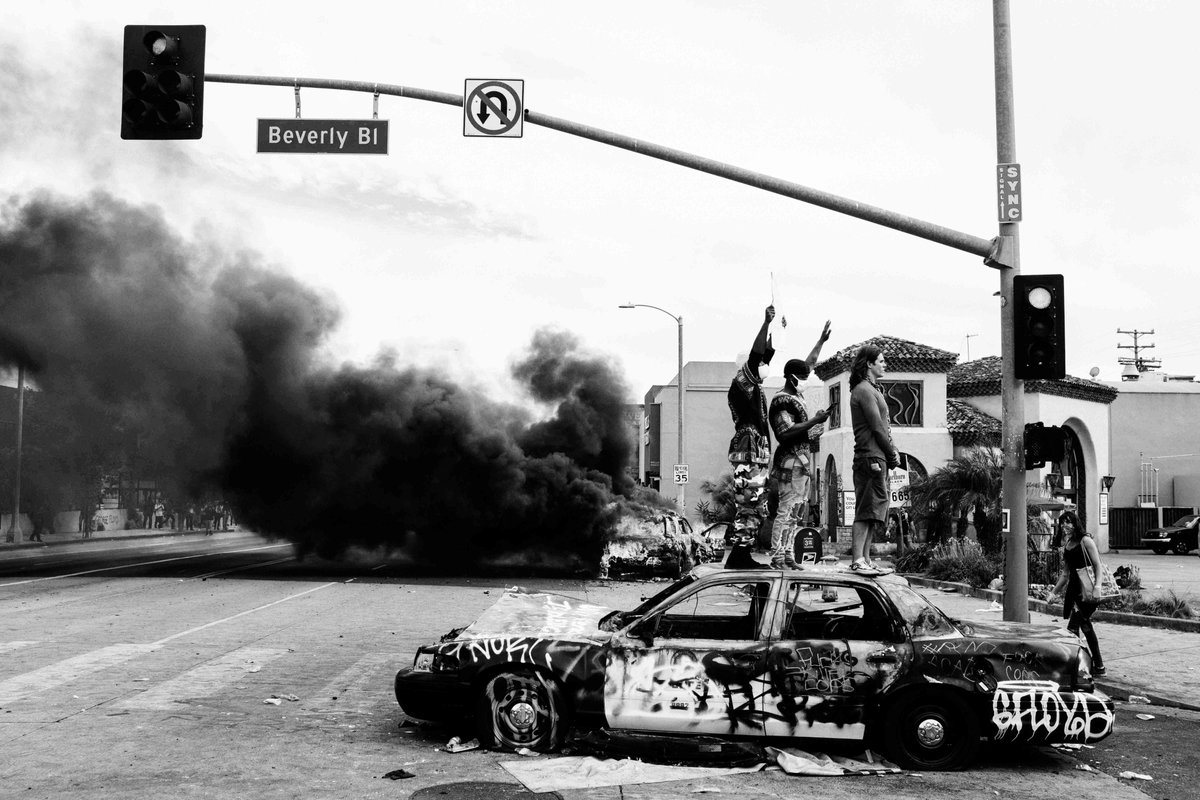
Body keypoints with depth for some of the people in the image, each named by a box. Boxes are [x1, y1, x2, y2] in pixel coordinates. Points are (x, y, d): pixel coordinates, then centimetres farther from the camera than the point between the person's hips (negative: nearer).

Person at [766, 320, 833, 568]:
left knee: (798, 511, 9)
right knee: (787, 510, -13)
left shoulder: (796, 393, 14)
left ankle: (788, 556, 10)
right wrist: (815, 420, -21)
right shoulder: (781, 401, -14)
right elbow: (786, 432, -24)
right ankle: (778, 557, -14)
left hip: (802, 459, 10)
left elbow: (810, 363, 29)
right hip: (791, 459, -10)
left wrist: (821, 341, 34)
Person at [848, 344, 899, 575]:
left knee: (872, 512, 10)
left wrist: (892, 453, 7)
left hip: (877, 458, 10)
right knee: (866, 512, -11)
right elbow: (877, 428, -14)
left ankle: (864, 561, 12)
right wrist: (893, 455, -6)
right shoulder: (864, 390, -10)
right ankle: (857, 561, -11)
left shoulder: (871, 389, 21)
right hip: (872, 458, -10)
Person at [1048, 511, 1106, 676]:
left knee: (1073, 628, -11)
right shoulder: (1067, 546, 14)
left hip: (1087, 589, -8)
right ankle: (1098, 666, 21)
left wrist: (1097, 586, -23)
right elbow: (1066, 573, 19)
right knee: (1085, 626, 12)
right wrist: (1054, 591, 15)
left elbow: (1097, 565, -12)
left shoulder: (1085, 541, -8)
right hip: (1074, 588, 8)